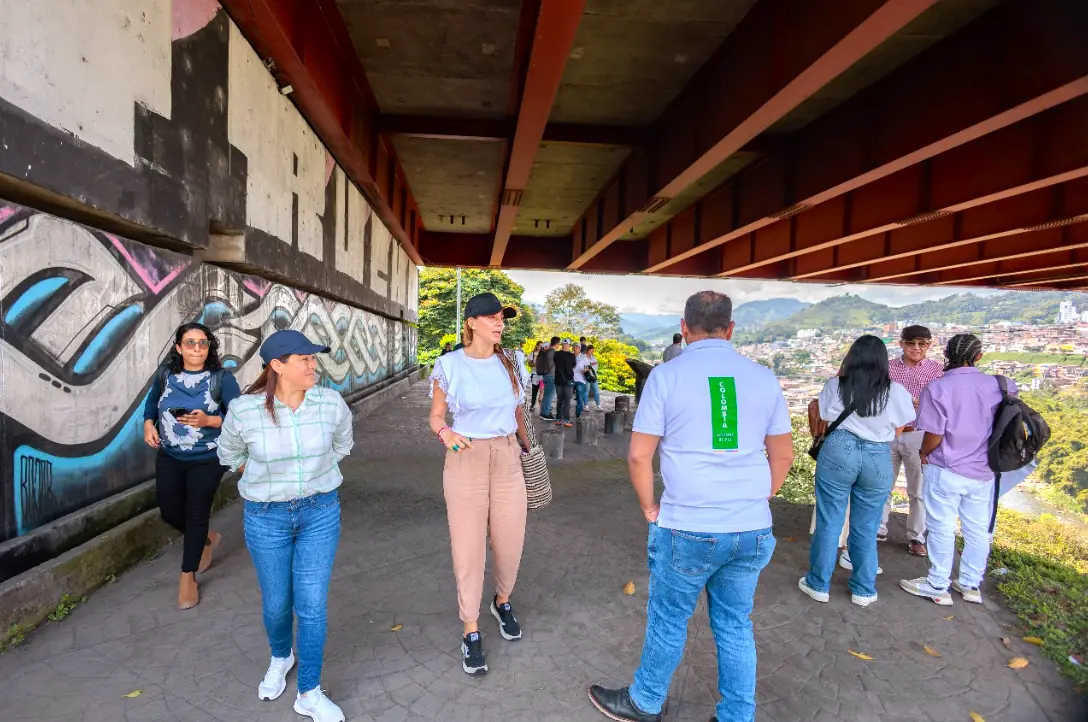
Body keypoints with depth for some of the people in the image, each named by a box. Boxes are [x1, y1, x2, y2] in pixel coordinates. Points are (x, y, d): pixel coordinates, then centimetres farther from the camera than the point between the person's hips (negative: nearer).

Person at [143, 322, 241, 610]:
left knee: (196, 515, 5)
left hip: (207, 460, -4)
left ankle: (188, 577, 24)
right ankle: (206, 539, 44)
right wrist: (148, 424, -4)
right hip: (169, 458, 4)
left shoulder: (221, 378, -15)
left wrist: (209, 420, -28)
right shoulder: (165, 374, -4)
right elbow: (151, 402, 14)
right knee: (169, 512, 12)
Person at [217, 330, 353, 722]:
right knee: (276, 603, 15)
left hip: (320, 511, 0)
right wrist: (266, 481, 9)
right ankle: (281, 656, 48)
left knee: (312, 604, 3)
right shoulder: (244, 410, -17)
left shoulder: (331, 403, -14)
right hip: (267, 516, 0)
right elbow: (230, 453, 6)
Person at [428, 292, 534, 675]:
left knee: (509, 542, 10)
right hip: (466, 460, -3)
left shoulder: (509, 363, 4)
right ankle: (471, 631, 22)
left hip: (507, 458, 3)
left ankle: (502, 602, 41)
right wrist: (446, 433, -21)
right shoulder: (450, 365, -7)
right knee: (468, 547, 2)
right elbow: (435, 416, 0)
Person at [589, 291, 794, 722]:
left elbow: (638, 456, -9)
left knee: (668, 620, 15)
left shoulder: (666, 376, -9)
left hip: (688, 528, -3)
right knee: (735, 625, 18)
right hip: (752, 529, 4)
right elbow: (783, 455, 10)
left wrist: (650, 509, 5)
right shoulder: (764, 378, 3)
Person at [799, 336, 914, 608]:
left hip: (838, 452, -1)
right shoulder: (896, 392, -3)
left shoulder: (835, 385, -4)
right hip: (878, 458, 1)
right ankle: (864, 590, 27)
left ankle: (818, 584, 20)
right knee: (866, 528, 14)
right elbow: (898, 430, 8)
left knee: (828, 523, 9)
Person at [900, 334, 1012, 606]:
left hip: (946, 471, -5)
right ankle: (971, 585, 29)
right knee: (978, 530, 16)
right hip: (983, 472, 5)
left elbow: (934, 435, -16)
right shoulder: (997, 385, -3)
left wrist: (923, 454, 1)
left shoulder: (938, 387, -17)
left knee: (942, 529, 6)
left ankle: (938, 586, 17)